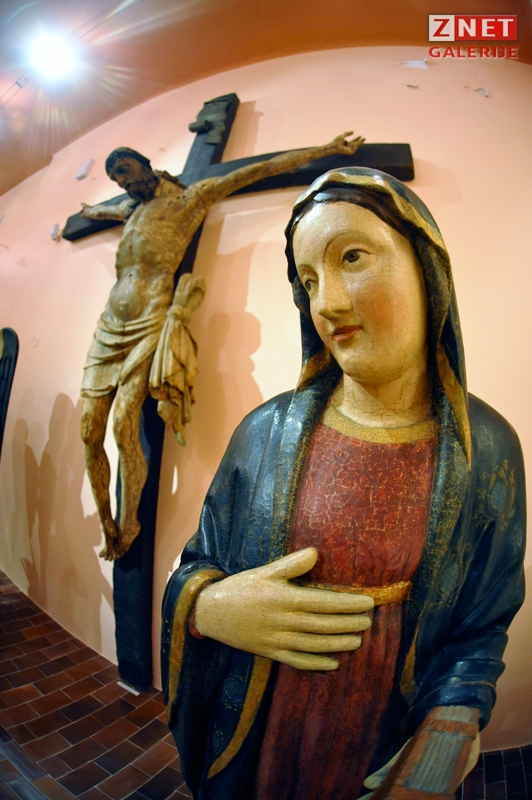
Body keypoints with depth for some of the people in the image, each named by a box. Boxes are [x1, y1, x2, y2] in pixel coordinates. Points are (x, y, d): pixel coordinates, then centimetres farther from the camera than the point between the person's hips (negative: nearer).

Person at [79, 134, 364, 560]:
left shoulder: (189, 198, 7)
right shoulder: (130, 209, 27)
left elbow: (259, 169, 3)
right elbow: (102, 211, 53)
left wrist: (326, 149, 2)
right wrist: (89, 210, 73)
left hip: (149, 323, -7)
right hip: (109, 326, 7)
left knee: (124, 428, -16)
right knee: (90, 433, 0)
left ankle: (129, 526, 4)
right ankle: (107, 527, 15)